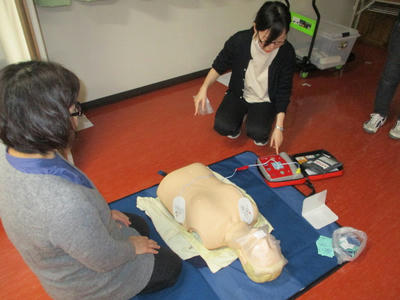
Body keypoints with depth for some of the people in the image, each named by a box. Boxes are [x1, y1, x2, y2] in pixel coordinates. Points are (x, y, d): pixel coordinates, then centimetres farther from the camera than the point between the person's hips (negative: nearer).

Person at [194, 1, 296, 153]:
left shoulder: (287, 53, -22)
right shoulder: (239, 41, -23)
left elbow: (283, 92, -12)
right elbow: (219, 66, -4)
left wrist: (279, 127, -13)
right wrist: (204, 87, -19)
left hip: (265, 100, -1)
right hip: (239, 94, 1)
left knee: (257, 133, -26)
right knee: (222, 127, -22)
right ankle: (239, 117, 13)